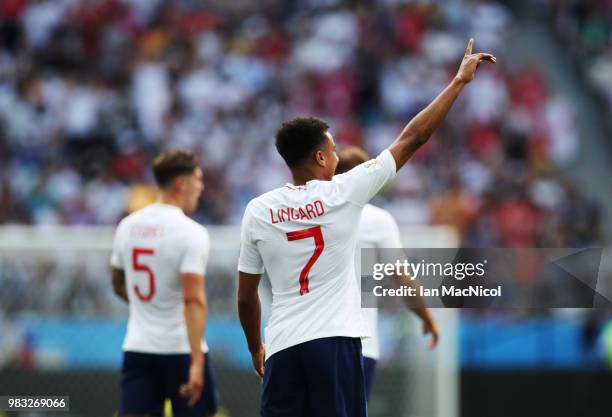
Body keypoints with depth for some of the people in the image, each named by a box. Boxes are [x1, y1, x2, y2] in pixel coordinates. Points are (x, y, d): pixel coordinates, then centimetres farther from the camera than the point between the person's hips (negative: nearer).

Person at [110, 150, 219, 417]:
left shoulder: (128, 226, 6)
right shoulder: (191, 232, -13)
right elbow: (194, 299, -22)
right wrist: (196, 363, -25)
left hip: (137, 348, 5)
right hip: (181, 350, -5)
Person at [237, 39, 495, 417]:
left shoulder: (257, 211, 4)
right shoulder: (343, 192, -3)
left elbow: (246, 298, 10)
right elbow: (411, 139, 2)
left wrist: (255, 348, 27)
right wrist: (460, 80, 11)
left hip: (283, 346, 3)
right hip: (336, 342, -3)